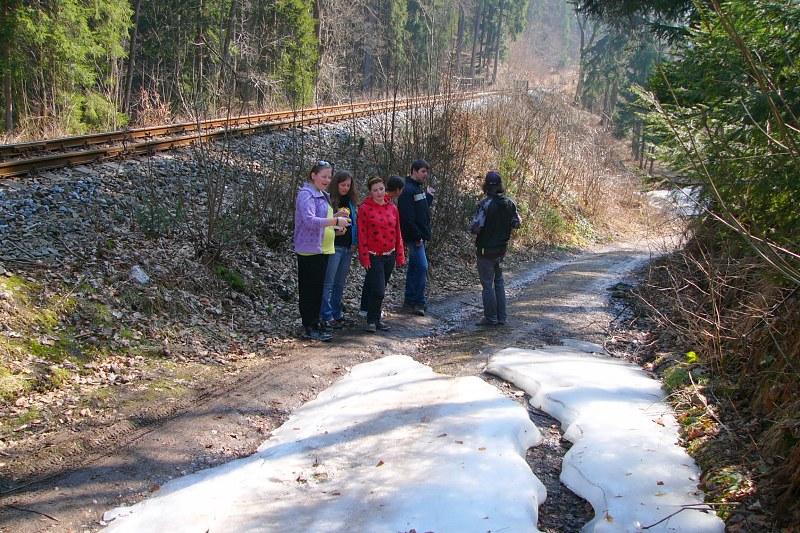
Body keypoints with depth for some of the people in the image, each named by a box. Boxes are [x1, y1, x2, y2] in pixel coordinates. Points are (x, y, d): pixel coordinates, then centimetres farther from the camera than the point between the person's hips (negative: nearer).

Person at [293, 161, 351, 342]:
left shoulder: (322, 195, 17)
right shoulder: (306, 194, -13)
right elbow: (309, 220, -25)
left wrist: (335, 216, 4)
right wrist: (335, 221, -26)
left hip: (322, 249, 9)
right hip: (310, 249, -9)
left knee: (317, 289, 13)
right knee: (310, 289, -5)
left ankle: (313, 325, 20)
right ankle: (309, 328, 0)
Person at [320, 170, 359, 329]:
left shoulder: (351, 201, 13)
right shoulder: (328, 200, -8)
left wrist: (355, 241, 10)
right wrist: (335, 232, -21)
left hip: (348, 247, 7)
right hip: (333, 247, -7)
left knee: (340, 283, 13)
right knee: (328, 283, -3)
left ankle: (336, 314, 21)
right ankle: (326, 317, 1)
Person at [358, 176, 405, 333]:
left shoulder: (392, 208, 7)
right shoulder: (365, 208, -7)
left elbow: (398, 233, 10)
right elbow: (362, 234, -8)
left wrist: (400, 255, 8)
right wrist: (364, 257, -12)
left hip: (389, 255, 5)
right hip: (374, 256, -5)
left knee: (380, 290, 12)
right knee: (378, 291, -9)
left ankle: (376, 319, 23)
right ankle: (371, 320, 7)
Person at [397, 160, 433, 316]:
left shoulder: (419, 188, 15)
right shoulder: (407, 190, -15)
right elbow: (407, 217, -21)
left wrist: (429, 196, 15)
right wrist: (417, 236, -21)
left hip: (421, 236, 10)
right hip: (415, 237, -10)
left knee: (414, 267, 13)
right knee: (422, 267, -12)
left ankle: (410, 300, 21)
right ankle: (419, 303, -8)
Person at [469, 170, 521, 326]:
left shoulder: (485, 204, -20)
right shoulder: (509, 203, -1)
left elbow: (475, 228, -23)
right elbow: (517, 223, 10)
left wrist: (472, 227, -1)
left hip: (486, 249, -6)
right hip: (501, 249, 6)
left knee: (487, 284, 2)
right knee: (499, 281, 17)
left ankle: (491, 318, 8)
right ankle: (501, 317, 20)